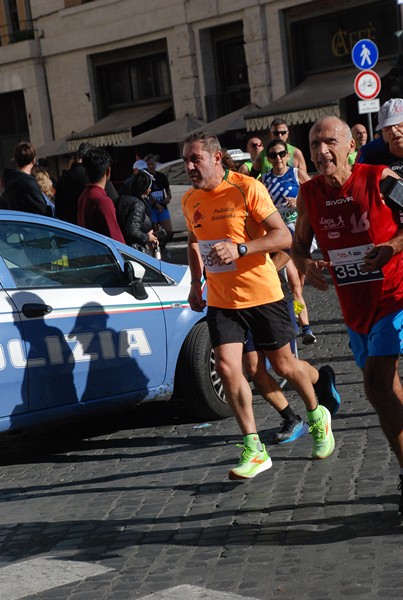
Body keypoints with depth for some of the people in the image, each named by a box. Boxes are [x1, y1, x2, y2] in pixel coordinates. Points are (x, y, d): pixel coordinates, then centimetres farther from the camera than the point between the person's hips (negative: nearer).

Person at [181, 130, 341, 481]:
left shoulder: (247, 188, -13)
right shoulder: (190, 201, 4)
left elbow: (283, 236, -16)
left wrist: (239, 249, -27)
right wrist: (196, 283, 16)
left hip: (262, 293, -4)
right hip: (221, 300, 4)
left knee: (283, 365, 8)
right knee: (227, 367, -12)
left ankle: (318, 416, 39)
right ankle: (254, 450, -3)